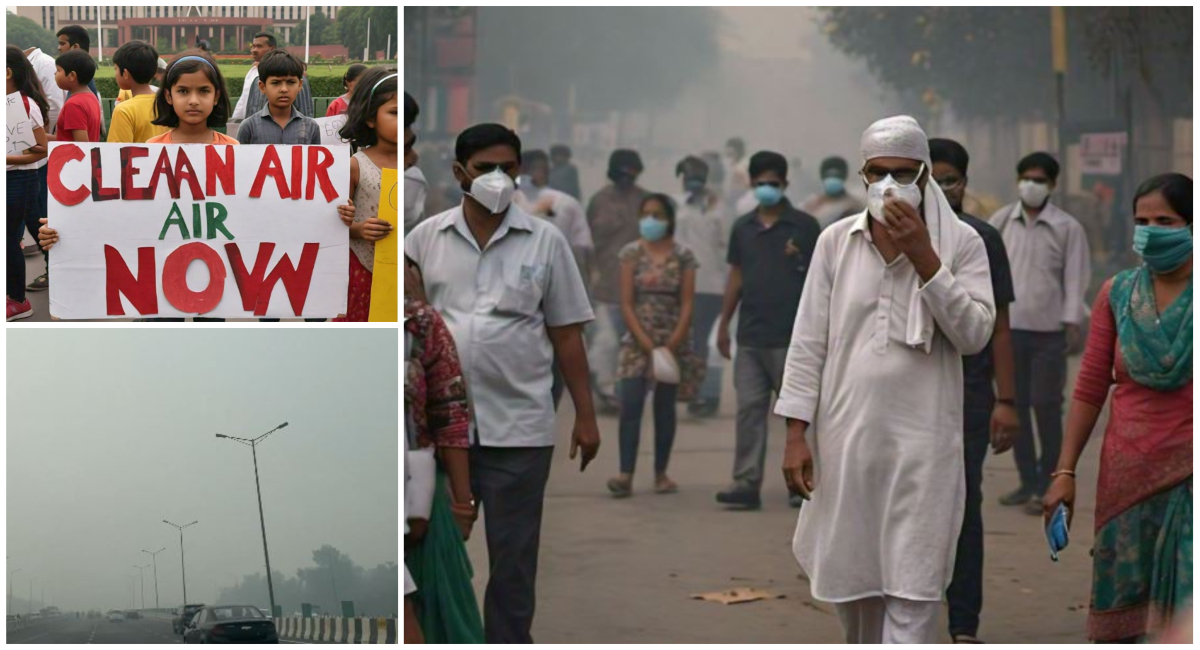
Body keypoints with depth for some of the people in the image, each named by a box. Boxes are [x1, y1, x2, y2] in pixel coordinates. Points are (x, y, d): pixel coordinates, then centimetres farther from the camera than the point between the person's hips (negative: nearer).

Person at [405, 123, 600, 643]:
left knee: (513, 557, 4)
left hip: (518, 427, -1)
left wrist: (585, 416, 2)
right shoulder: (426, 238, 4)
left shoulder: (545, 241, 2)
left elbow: (566, 335, 5)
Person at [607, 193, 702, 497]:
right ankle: (625, 475, -14)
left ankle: (661, 473, 14)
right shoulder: (632, 253, 1)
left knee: (665, 408, 6)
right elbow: (626, 304, -3)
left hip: (673, 342, 0)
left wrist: (671, 346, -12)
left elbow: (687, 304, -3)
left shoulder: (682, 256, 1)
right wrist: (648, 345, -12)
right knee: (630, 406, -10)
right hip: (637, 341, 0)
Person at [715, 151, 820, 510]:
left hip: (790, 337, -4)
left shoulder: (803, 225, -1)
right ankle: (747, 483, 1)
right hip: (750, 336, 4)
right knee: (749, 409, 1)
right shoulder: (743, 228, 11)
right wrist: (724, 324, 15)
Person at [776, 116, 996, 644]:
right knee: (848, 579, 13)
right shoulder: (835, 241, 3)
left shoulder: (961, 242, -2)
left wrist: (923, 256, -18)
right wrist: (796, 434, -1)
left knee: (911, 596, -5)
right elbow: (808, 342, 4)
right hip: (845, 437, 3)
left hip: (922, 443, -3)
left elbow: (975, 334, -11)